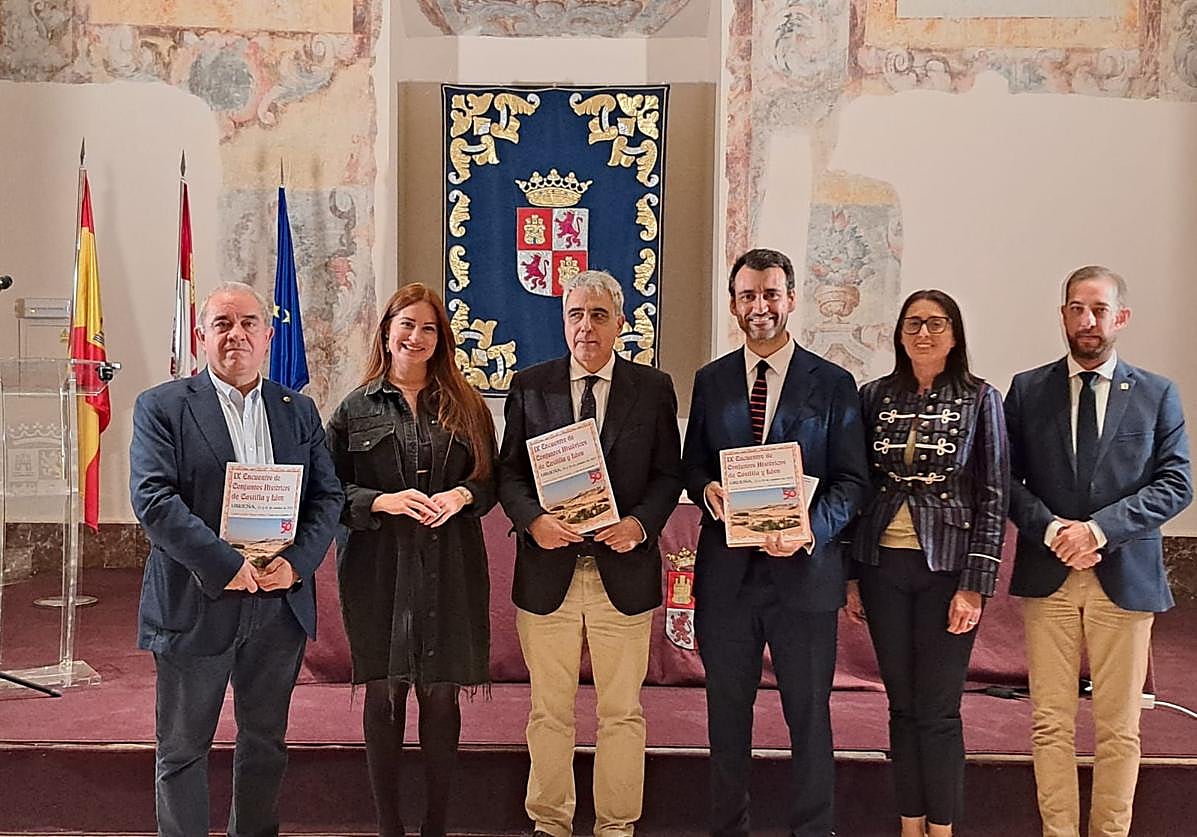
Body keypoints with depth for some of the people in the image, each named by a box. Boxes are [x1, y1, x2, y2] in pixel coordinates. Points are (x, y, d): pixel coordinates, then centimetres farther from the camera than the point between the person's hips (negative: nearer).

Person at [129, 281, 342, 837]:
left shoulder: (299, 411, 9)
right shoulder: (161, 407, -3)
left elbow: (327, 497, 6)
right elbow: (153, 499, -14)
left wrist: (296, 562, -11)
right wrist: (227, 567, -20)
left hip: (280, 602, 4)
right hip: (195, 603, -3)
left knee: (266, 741, 16)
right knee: (182, 749, 9)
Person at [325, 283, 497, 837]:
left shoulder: (465, 407, 9)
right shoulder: (356, 409, 5)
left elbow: (491, 480, 10)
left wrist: (461, 495, -11)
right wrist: (384, 502, -13)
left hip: (449, 568, 1)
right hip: (378, 568, -1)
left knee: (441, 695, 5)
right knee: (384, 694, 5)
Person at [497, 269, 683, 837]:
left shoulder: (653, 389, 4)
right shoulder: (529, 385, 5)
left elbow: (668, 475, 5)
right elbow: (508, 471, 5)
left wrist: (641, 523, -13)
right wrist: (532, 519, -14)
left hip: (623, 570, 0)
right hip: (548, 571, 1)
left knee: (622, 712, 8)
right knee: (549, 711, 10)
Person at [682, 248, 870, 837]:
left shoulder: (833, 384, 1)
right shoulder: (711, 381, 9)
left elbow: (852, 480, -2)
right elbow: (692, 465, 12)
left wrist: (812, 528, -19)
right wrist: (707, 491, -11)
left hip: (803, 569, -2)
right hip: (727, 571, 3)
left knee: (809, 712, 6)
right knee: (727, 711, 13)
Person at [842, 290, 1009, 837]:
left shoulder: (980, 400, -1)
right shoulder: (874, 397, 6)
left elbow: (993, 497, -3)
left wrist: (974, 586, -9)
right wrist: (851, 576, 5)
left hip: (946, 567, -3)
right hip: (884, 566, 3)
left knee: (938, 710, 1)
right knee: (902, 705, 10)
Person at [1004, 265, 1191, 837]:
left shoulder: (1157, 394, 5)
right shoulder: (1027, 390, 6)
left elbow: (1176, 484, -1)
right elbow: (1007, 479, 4)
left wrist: (1100, 528, -13)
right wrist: (1051, 530, -13)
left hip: (1124, 575, 0)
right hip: (1047, 575, 0)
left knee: (1119, 727, 6)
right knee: (1051, 724, 4)